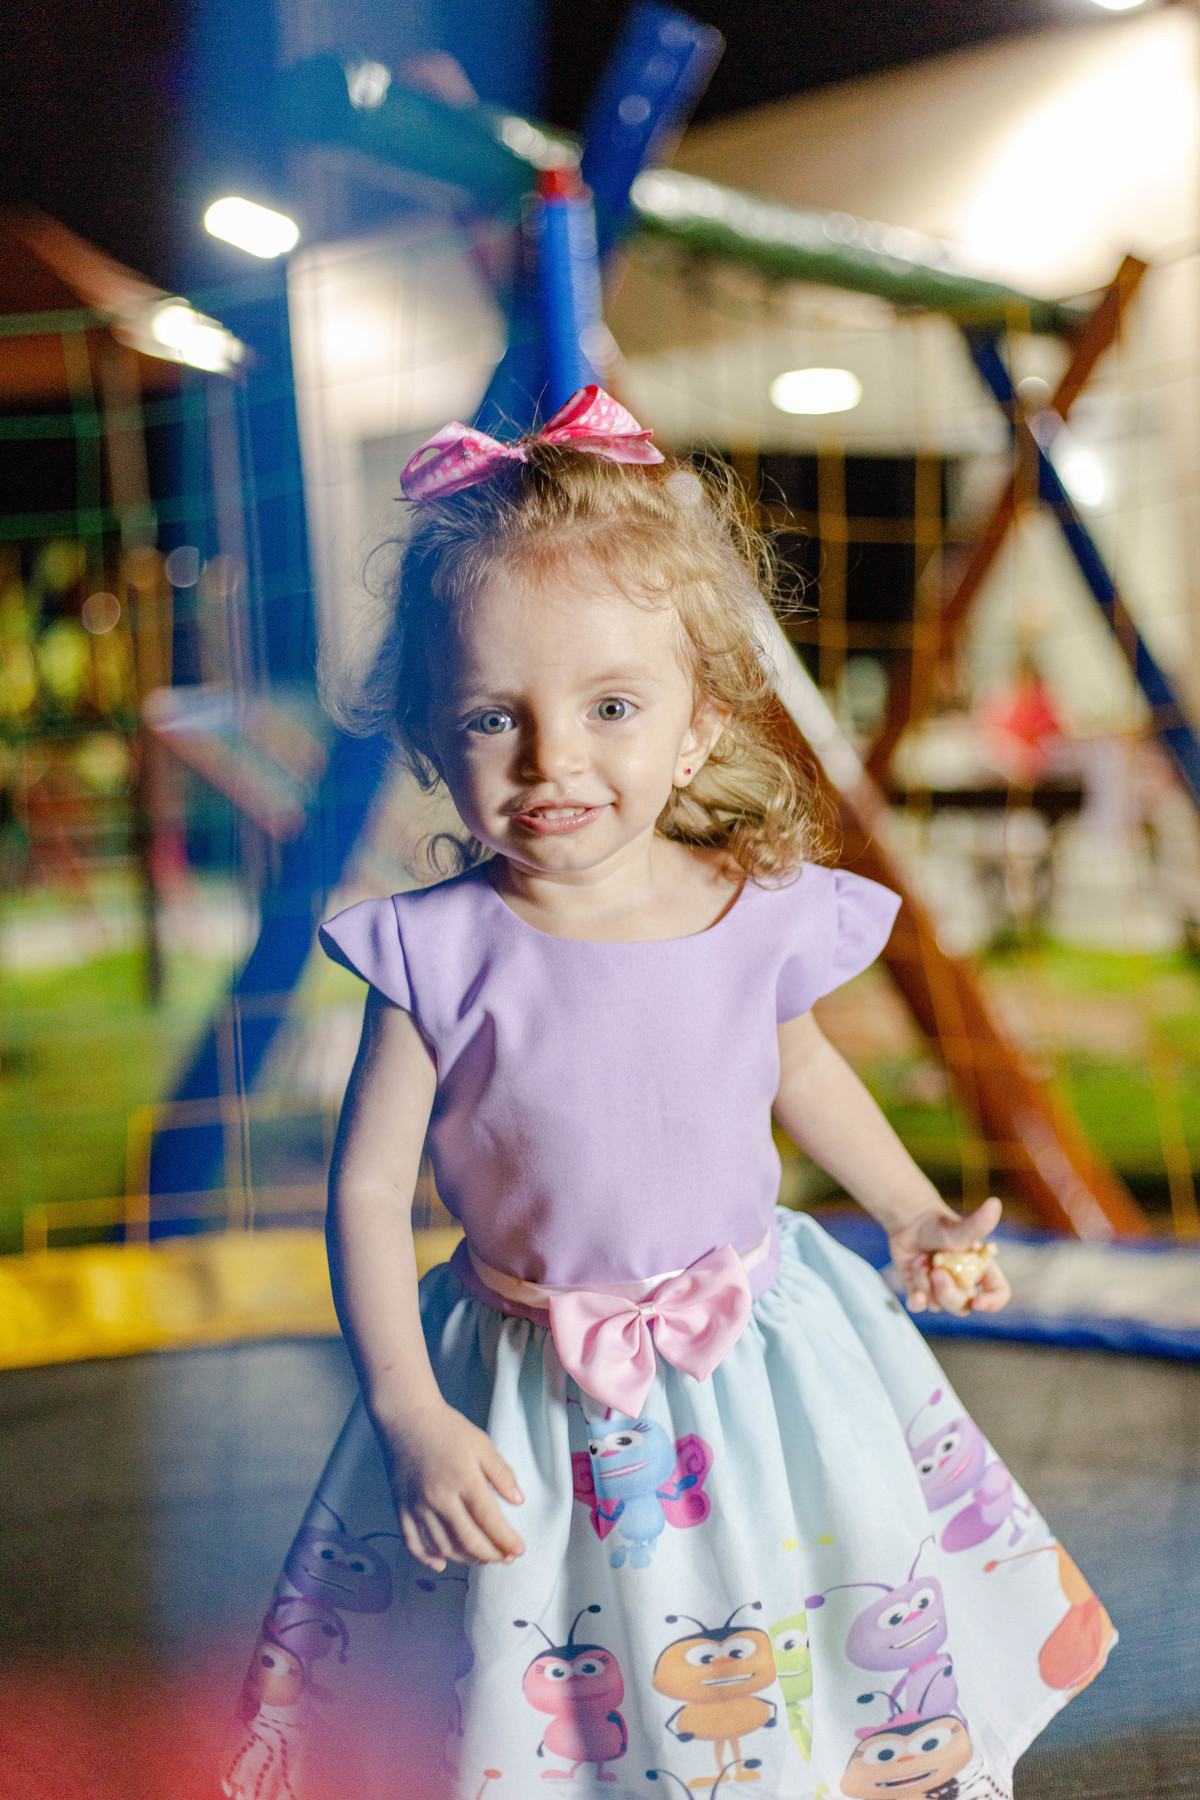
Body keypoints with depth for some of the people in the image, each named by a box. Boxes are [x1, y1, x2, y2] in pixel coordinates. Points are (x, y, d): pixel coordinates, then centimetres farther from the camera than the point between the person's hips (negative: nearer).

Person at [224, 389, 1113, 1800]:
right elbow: (368, 1188, -12)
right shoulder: (441, 954, -19)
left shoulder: (766, 918, -12)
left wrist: (918, 1216, 10)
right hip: (529, 1402, -2)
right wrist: (413, 1420, -16)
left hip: (762, 1359, 2)